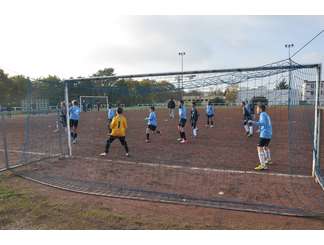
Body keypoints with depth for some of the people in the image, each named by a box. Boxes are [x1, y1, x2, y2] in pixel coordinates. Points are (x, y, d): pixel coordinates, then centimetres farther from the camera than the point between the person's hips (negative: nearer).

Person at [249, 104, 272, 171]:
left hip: (264, 135, -10)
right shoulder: (267, 115, 19)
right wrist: (260, 129, 38)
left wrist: (254, 122, -34)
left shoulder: (262, 114, -8)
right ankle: (269, 160, 49)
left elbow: (263, 123, -25)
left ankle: (263, 165, -22)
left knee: (259, 148, -14)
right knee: (266, 147, 29)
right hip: (269, 134, 10)